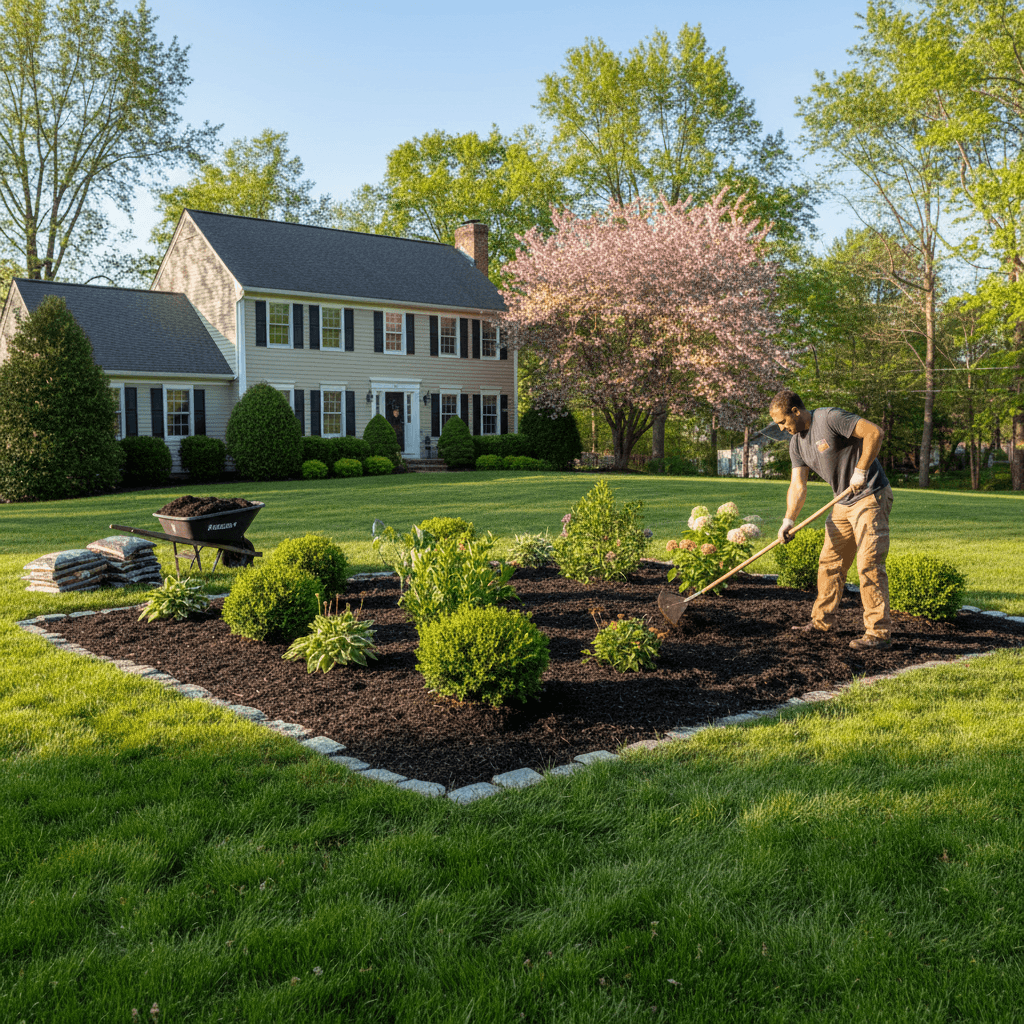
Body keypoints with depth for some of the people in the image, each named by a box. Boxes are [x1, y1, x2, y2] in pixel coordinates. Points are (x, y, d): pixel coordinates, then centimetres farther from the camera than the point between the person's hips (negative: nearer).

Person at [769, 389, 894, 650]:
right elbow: (798, 485, 4)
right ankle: (822, 620, 24)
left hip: (871, 497, -9)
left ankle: (879, 632, -8)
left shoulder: (830, 418, -16)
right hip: (843, 504, 9)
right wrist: (789, 520, -8)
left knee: (869, 564, -11)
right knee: (829, 562, 12)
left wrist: (861, 471, -20)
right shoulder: (796, 444, 9)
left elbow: (874, 432, -21)